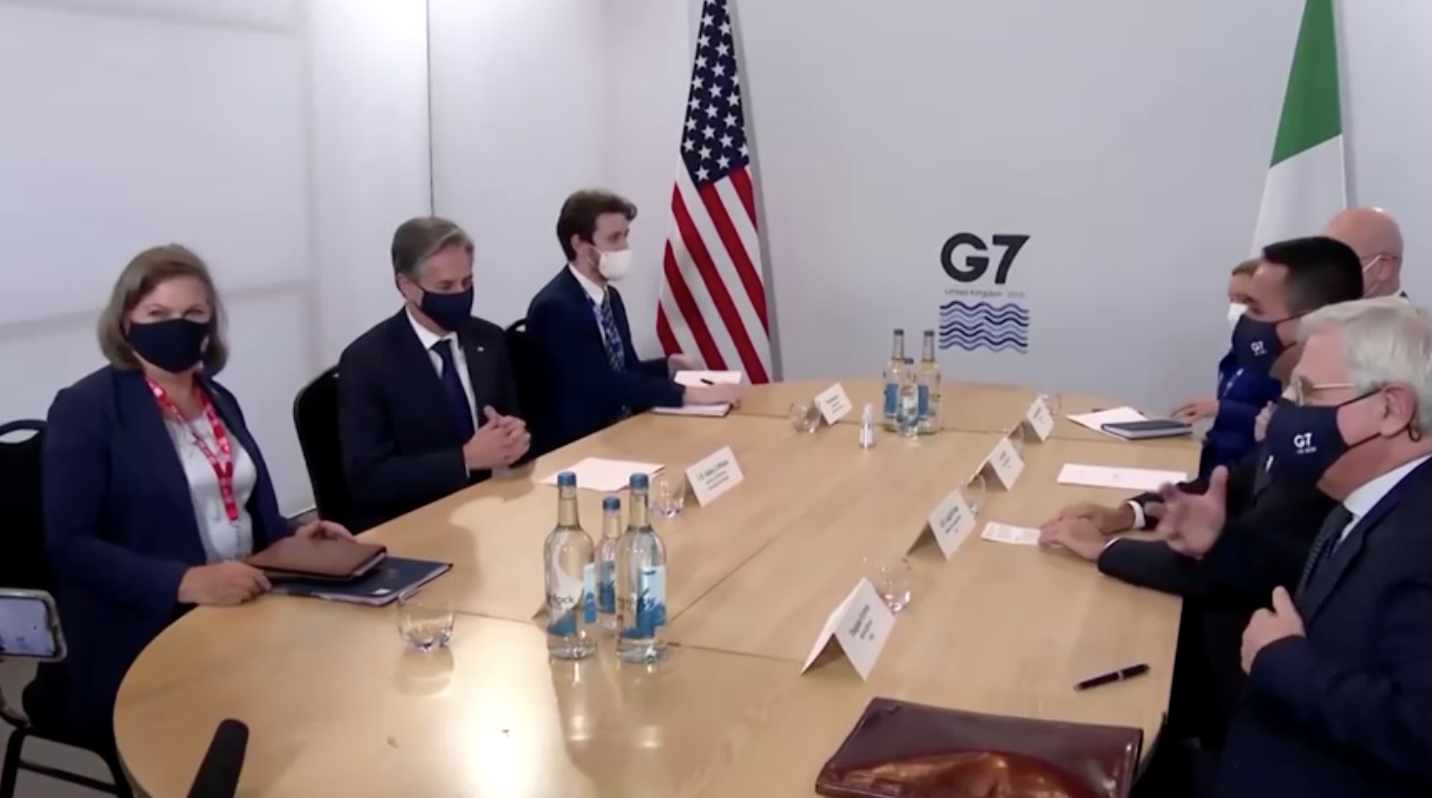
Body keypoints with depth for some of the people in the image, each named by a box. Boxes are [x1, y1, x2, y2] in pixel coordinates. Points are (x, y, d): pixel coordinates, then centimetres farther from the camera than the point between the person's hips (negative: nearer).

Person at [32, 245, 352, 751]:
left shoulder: (219, 401, 12)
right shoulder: (85, 409, -6)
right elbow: (69, 544, -13)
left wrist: (292, 539, -2)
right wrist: (185, 581, -25)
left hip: (243, 613, 7)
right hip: (146, 644, -6)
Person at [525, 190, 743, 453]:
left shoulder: (610, 296, 10)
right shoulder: (555, 307, -16)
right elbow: (602, 384, -24)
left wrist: (668, 366, -3)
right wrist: (686, 394, -28)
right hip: (574, 444, -8)